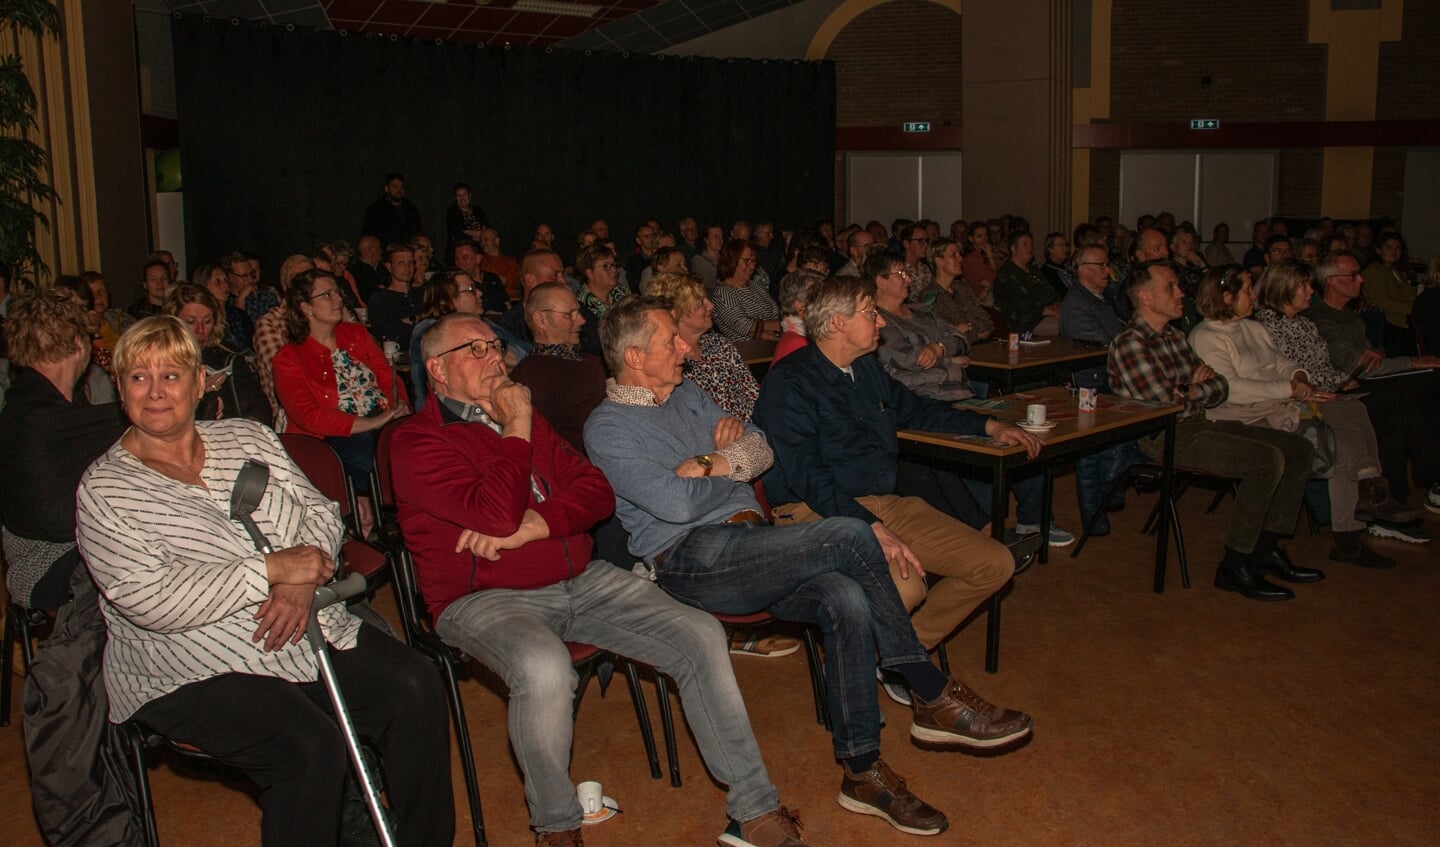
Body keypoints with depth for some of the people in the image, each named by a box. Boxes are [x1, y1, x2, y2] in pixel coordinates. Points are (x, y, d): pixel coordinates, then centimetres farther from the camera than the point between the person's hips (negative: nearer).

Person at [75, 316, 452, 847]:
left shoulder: (246, 438, 12)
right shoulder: (104, 490, -3)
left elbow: (320, 511, 9)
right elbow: (150, 602, -16)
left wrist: (302, 582, -13)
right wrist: (271, 569, -19)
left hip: (309, 630, 5)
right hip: (192, 674, -4)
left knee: (415, 688, -17)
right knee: (310, 748, -30)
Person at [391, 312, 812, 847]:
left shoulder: (525, 417, 17)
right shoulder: (418, 441, -6)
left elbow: (596, 491, 7)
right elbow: (496, 515, -22)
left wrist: (534, 526, -11)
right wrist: (515, 430, -9)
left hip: (579, 580, 7)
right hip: (483, 598, -6)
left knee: (700, 636, -10)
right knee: (544, 669, -39)